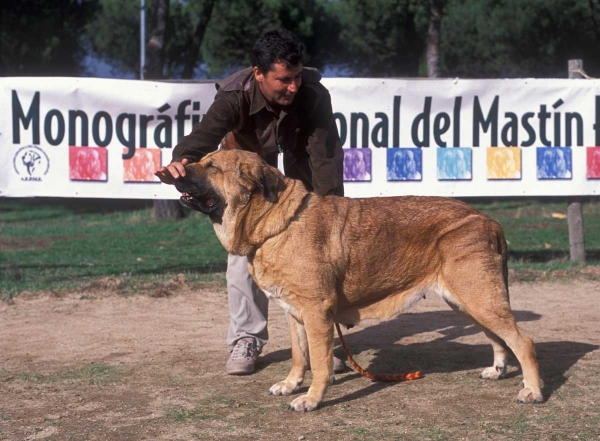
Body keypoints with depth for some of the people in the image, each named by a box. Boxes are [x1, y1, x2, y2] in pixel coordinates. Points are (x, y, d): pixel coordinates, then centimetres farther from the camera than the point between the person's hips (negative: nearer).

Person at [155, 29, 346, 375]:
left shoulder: (314, 96, -35)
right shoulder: (235, 97, -37)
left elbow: (326, 155, -34)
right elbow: (204, 136, -50)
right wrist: (182, 164, -72)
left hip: (298, 162, 1)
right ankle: (246, 340, 3)